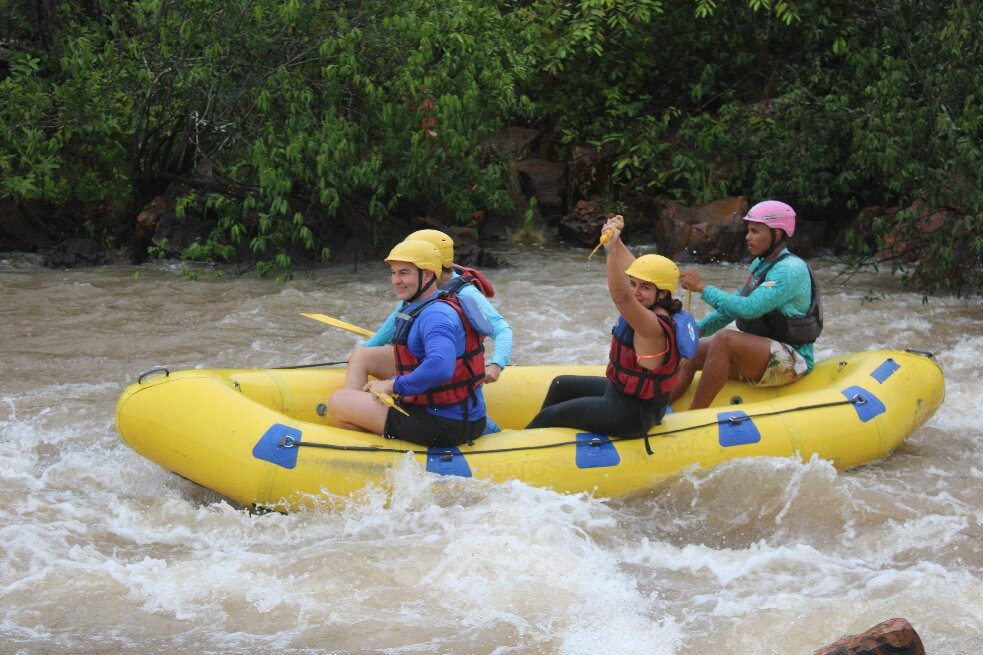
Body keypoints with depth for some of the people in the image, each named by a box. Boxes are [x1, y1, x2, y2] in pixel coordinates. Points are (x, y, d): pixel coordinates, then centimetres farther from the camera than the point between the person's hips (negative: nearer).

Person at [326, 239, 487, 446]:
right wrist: (390, 383, 12)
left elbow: (440, 368, -36)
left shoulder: (435, 315, -20)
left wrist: (394, 386, -24)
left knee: (337, 402, -8)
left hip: (443, 426, -11)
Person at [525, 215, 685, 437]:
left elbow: (620, 296, -49)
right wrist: (616, 240, 4)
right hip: (625, 392, 10)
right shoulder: (654, 309, -4)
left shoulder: (654, 326, -31)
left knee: (548, 417, 2)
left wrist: (612, 250, -59)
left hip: (629, 416, -10)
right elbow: (632, 269, 11)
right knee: (561, 385, 26)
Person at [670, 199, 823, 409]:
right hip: (759, 354, 10)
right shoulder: (760, 265, 13)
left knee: (724, 340, -32)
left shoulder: (790, 269, -17)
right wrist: (698, 329, 1)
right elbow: (733, 307, 17)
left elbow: (749, 308, -28)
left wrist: (703, 288, -23)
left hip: (792, 360, -10)